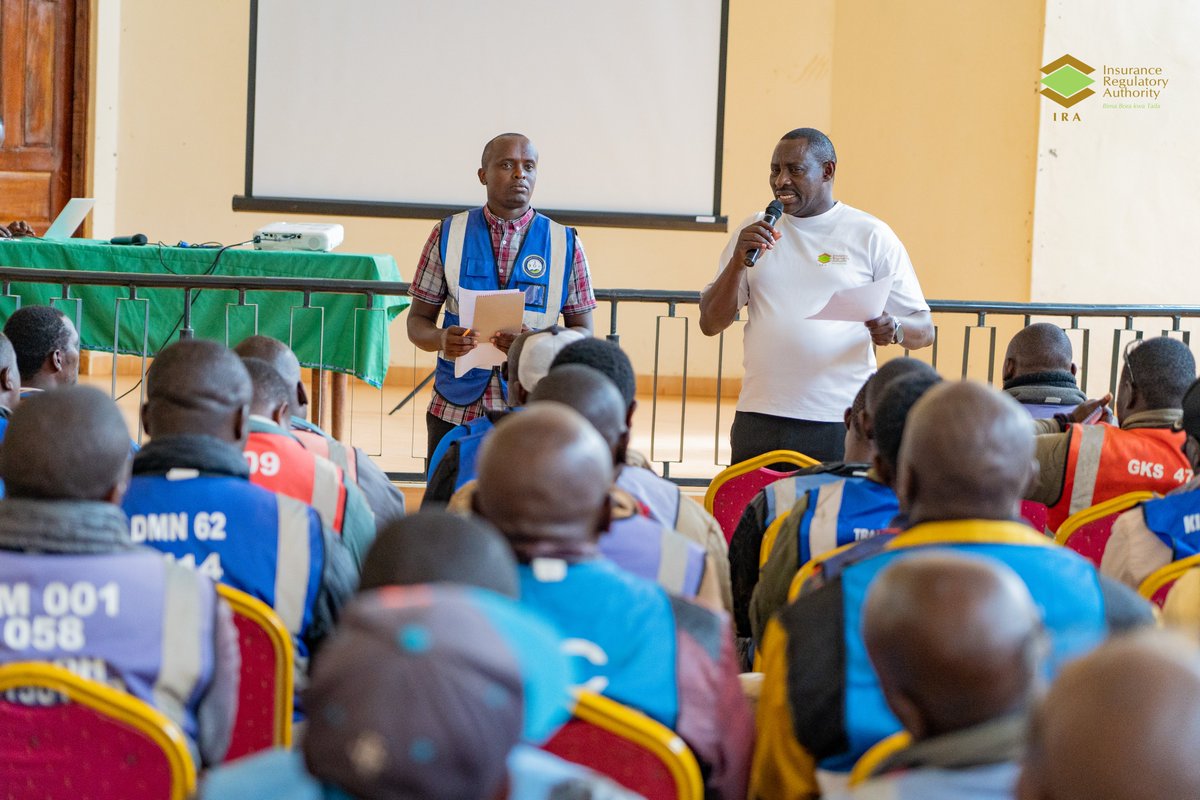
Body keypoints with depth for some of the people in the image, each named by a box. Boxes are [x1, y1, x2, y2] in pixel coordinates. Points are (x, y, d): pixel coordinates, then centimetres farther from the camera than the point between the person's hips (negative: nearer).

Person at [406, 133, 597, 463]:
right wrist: (441, 339, -16)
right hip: (454, 409, 0)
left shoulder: (565, 244, 4)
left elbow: (583, 332, 5)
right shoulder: (448, 235, 5)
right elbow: (418, 320, 8)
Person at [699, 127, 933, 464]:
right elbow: (711, 324, 8)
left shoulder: (871, 236, 3)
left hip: (841, 423, -2)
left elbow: (924, 329, 3)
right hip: (759, 421, 2)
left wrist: (893, 329, -20)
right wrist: (739, 260, -7)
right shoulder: (752, 231, 12)